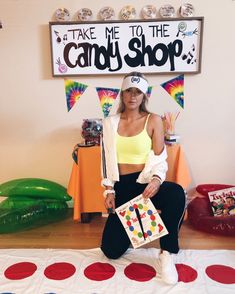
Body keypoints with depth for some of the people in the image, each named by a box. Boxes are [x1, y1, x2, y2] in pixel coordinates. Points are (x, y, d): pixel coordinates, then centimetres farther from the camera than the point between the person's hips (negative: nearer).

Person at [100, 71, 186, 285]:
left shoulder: (153, 120, -1)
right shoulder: (110, 123, 6)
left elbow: (159, 159, -5)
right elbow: (107, 159, 6)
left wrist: (156, 179, -26)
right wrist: (109, 190, -2)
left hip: (145, 182, -2)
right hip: (122, 186, 2)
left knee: (176, 193, -38)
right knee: (112, 250, -4)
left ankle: (167, 254, -16)